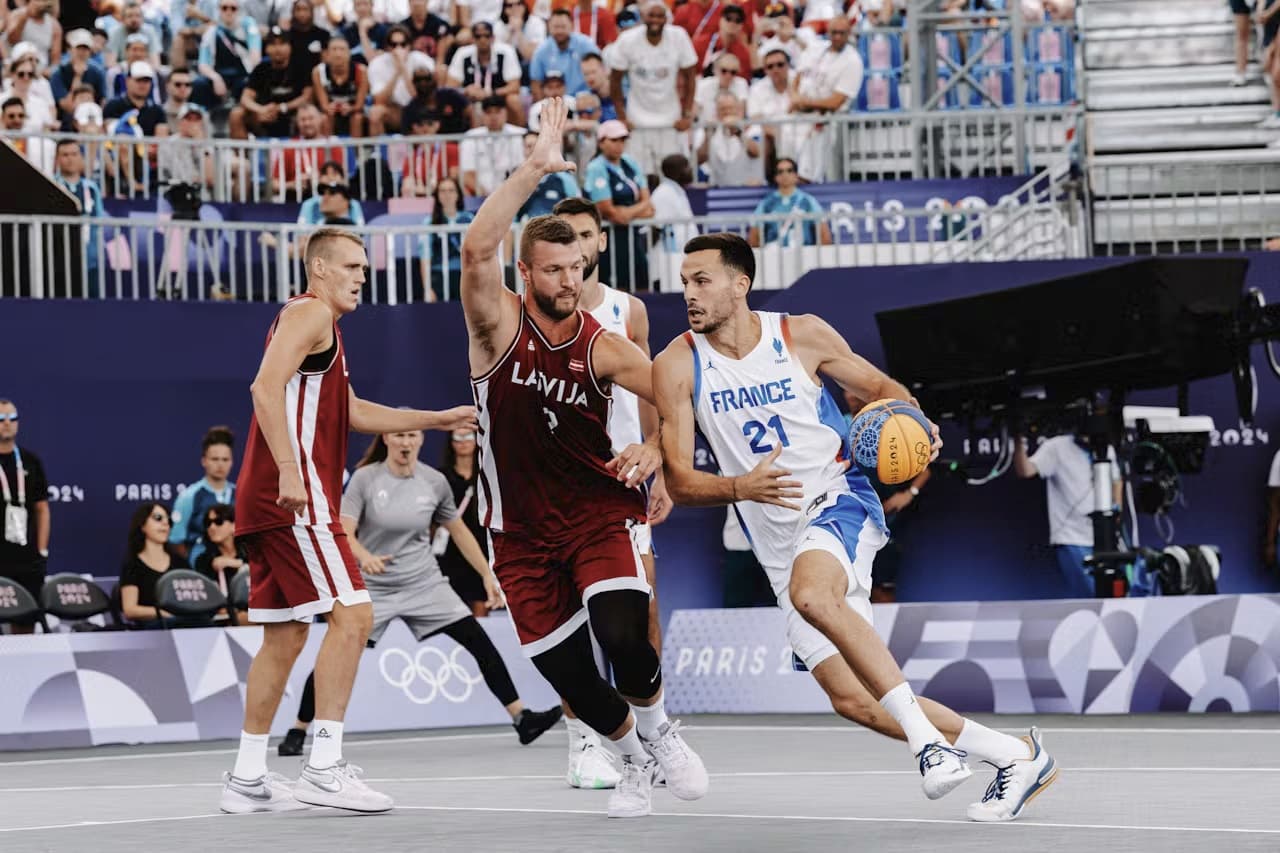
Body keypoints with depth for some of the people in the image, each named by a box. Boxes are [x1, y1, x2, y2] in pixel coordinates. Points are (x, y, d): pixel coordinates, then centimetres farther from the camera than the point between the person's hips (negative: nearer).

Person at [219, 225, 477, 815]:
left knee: (285, 634, 12)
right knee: (351, 615, -14)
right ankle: (324, 768, -18)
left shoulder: (320, 325, 26)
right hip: (294, 497, -11)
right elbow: (266, 387, -21)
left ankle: (246, 780, 15)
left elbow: (351, 412, 33)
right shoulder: (310, 313, -7)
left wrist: (437, 420, 29)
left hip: (270, 501, 11)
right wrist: (289, 471, -29)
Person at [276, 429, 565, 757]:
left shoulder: (434, 482, -2)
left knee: (481, 644, -7)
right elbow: (344, 532, -18)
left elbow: (458, 531, 11)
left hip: (424, 583, 3)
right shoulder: (365, 478, -11)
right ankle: (297, 732, 8)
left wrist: (487, 574, 9)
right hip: (372, 587, -3)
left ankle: (521, 719, -2)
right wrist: (364, 556, -39)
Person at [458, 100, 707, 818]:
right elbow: (478, 250, -30)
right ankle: (637, 762, 31)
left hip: (599, 515, 0)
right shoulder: (500, 325, -11)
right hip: (523, 532, 1)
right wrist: (535, 171, -38)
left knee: (623, 635, -24)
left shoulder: (605, 349, -7)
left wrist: (656, 450, -23)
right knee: (567, 674, 1)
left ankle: (657, 729, 10)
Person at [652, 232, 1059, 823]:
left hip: (838, 499, -4)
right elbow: (679, 481, -6)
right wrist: (740, 488, -26)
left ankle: (926, 737, -33)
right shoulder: (677, 367, -2)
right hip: (778, 543, 4)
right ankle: (1015, 757, 9)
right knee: (853, 700, -4)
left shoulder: (803, 335, -4)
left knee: (811, 592, -38)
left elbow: (880, 388, 11)